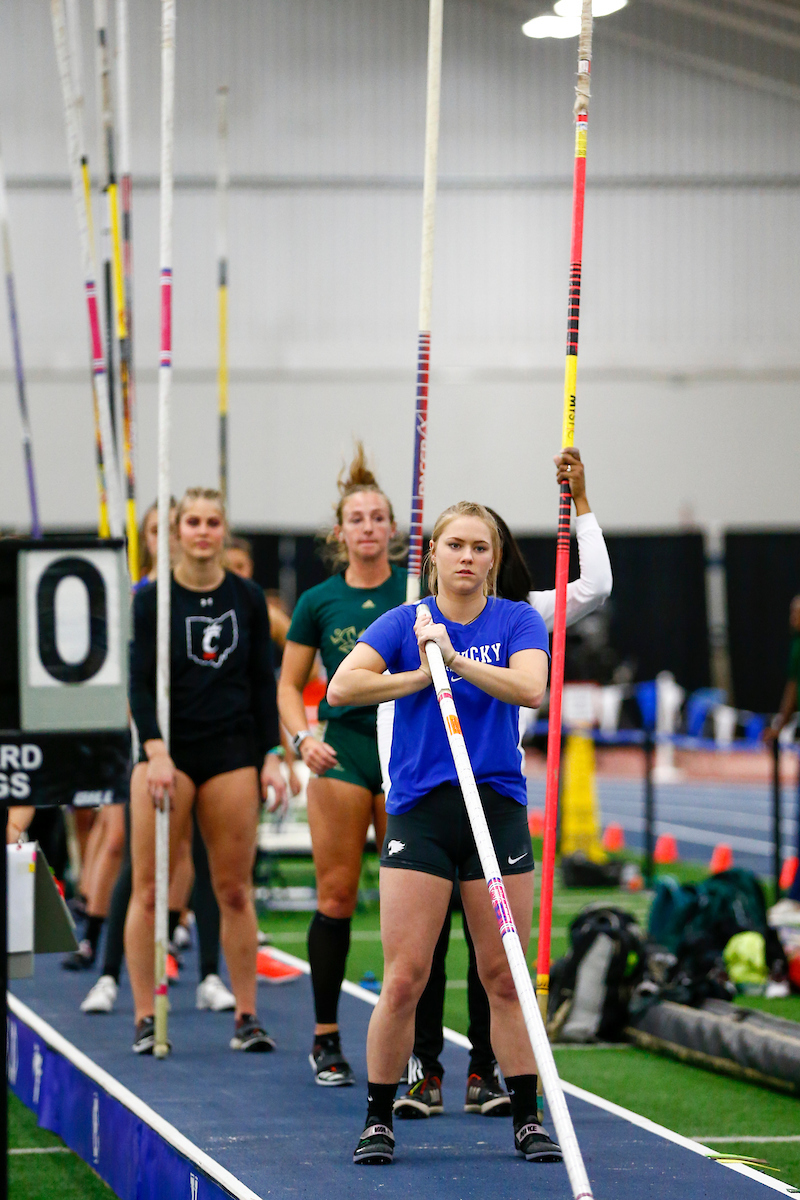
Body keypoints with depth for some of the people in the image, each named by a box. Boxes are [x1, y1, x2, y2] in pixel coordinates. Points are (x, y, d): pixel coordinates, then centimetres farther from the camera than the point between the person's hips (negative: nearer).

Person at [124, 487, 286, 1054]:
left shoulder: (248, 598, 7)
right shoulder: (153, 599, -1)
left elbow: (264, 682, 11)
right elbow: (141, 683, -4)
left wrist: (271, 757, 4)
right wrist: (156, 752, -15)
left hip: (233, 753, 2)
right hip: (168, 752, -2)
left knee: (235, 890, 3)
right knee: (150, 890, -3)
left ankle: (247, 1017, 8)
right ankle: (145, 1019, 2)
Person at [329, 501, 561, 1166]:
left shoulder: (518, 620, 5)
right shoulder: (405, 622, 5)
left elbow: (531, 688, -14)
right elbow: (341, 687, -8)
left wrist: (458, 662, -22)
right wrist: (419, 677, -10)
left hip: (498, 808, 1)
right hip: (419, 811, -1)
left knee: (506, 978, 3)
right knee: (404, 980, -4)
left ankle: (528, 1121, 12)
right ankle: (378, 1120, 7)